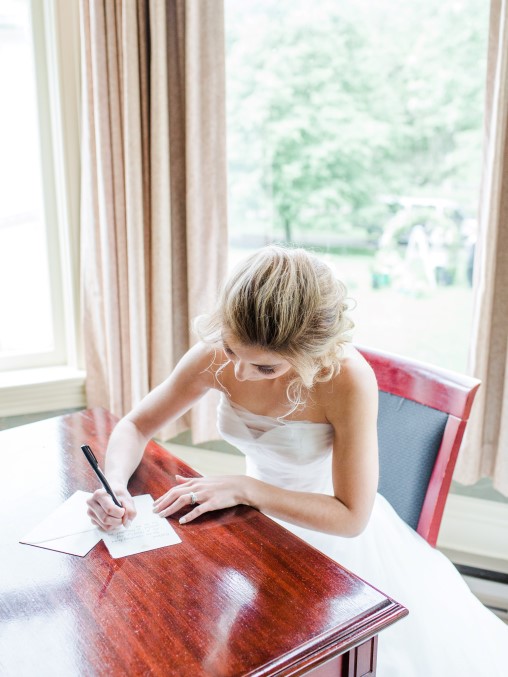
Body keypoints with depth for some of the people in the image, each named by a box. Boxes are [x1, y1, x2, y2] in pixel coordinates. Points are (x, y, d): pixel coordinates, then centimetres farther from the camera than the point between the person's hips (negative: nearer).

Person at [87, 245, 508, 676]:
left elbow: (352, 516, -25)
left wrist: (244, 488, -29)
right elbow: (136, 426, -6)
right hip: (258, 517, 3)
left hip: (330, 528, -3)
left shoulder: (348, 379, -32)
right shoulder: (216, 357, -20)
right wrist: (116, 483, -26)